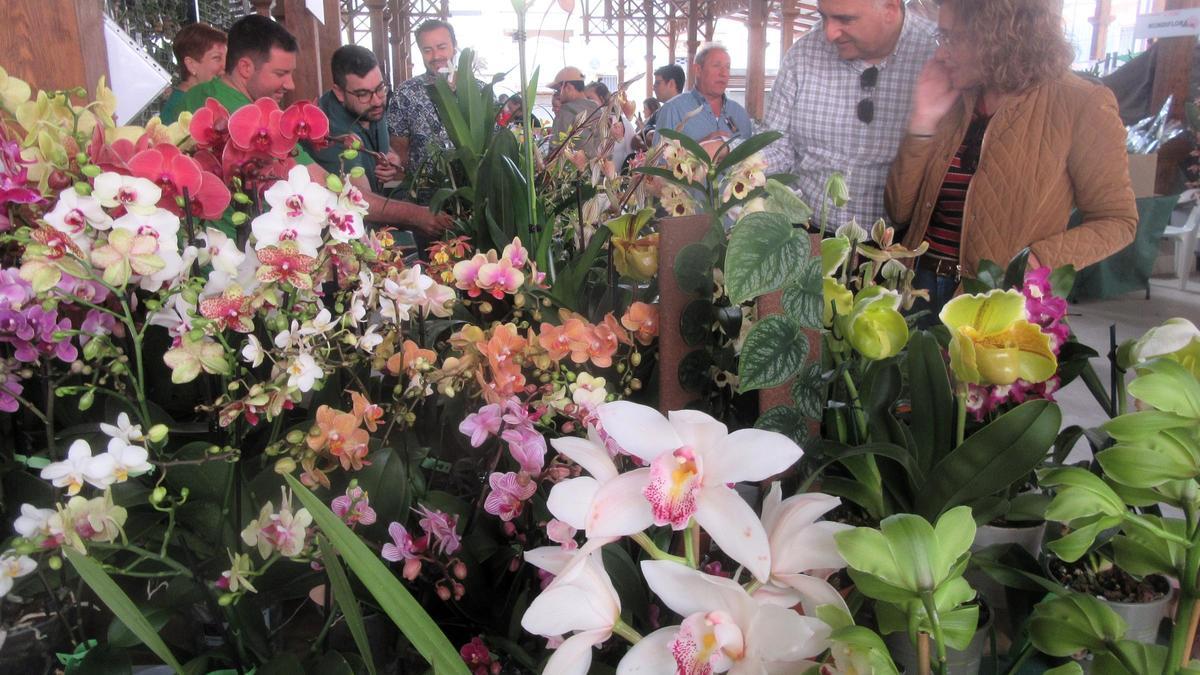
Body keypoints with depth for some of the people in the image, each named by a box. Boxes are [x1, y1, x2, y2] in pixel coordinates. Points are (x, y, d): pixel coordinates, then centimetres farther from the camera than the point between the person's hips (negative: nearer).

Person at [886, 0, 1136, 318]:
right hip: (922, 286, 5)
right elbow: (901, 210, 0)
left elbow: (1116, 220, -5)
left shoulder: (1080, 106, -9)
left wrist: (1040, 260, -21)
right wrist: (923, 122, -9)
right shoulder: (951, 101, 4)